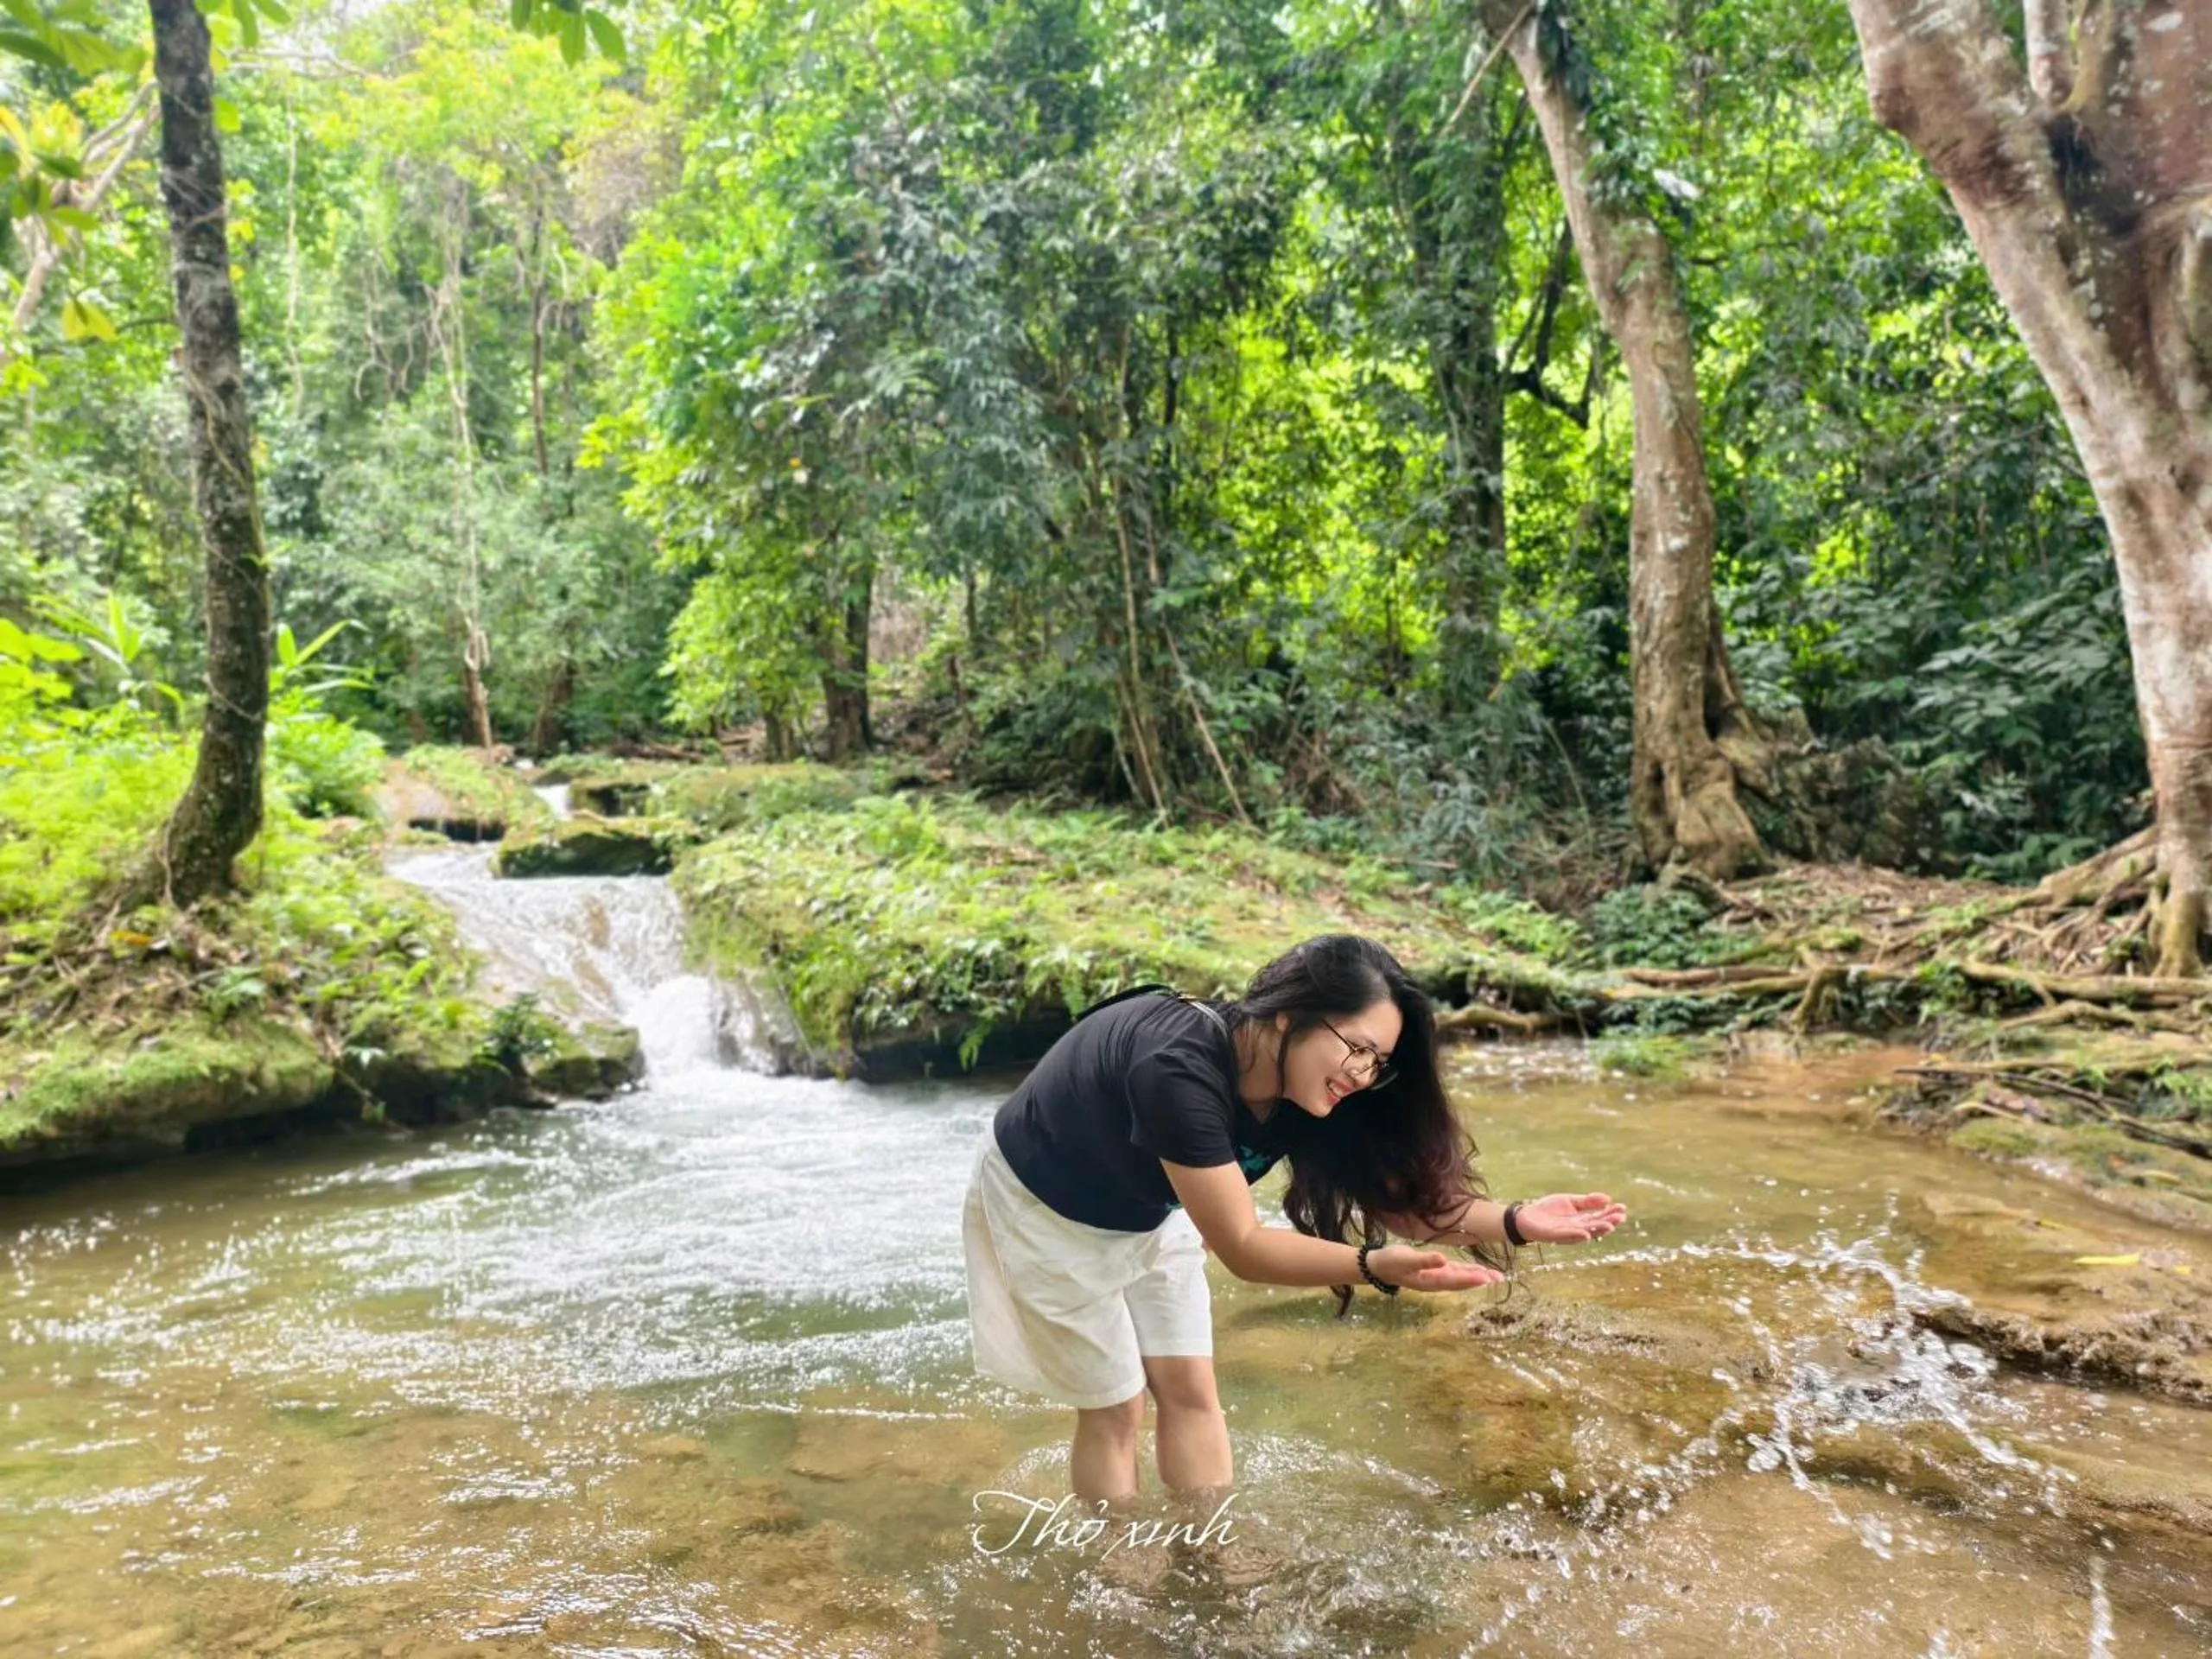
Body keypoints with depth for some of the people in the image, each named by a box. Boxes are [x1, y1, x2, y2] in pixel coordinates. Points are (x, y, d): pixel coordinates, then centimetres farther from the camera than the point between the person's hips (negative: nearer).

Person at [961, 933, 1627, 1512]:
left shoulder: (1304, 1094, -18)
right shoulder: (1179, 1072, -41)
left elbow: (1394, 1192, -15)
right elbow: (1240, 1246, -39)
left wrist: (1515, 1222, -28)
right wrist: (1377, 1267, -49)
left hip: (1142, 1213, 7)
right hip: (1046, 1205, -6)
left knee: (1188, 1389, 6)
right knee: (1115, 1407, 2)